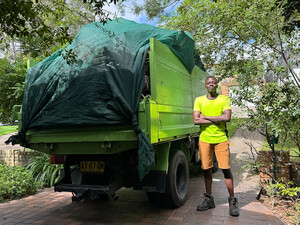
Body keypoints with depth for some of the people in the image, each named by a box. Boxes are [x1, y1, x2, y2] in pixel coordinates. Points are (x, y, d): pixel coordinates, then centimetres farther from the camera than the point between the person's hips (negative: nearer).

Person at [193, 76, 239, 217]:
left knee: (226, 169, -1)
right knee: (207, 169, 8)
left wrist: (206, 117, -9)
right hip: (204, 139, 2)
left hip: (221, 139, -1)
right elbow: (196, 120, -6)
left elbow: (227, 117, -13)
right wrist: (217, 119, -9)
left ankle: (232, 201, 15)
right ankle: (208, 199, 24)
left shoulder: (224, 99, 4)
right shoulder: (199, 100, 7)